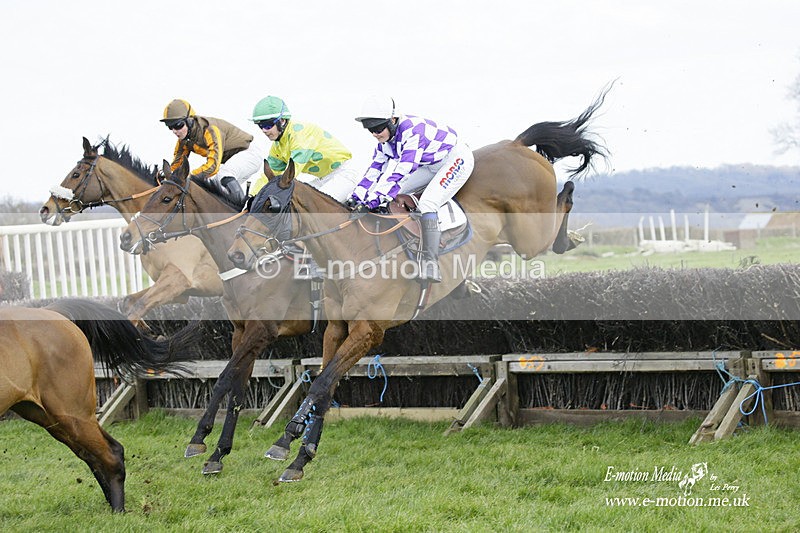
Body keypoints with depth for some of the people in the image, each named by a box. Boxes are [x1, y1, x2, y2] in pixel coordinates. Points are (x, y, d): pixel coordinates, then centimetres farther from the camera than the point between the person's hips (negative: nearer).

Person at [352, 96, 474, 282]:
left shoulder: (412, 131, -33)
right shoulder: (386, 137, -5)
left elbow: (402, 172, -39)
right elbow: (376, 168, 2)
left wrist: (377, 198, -44)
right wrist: (358, 196, -9)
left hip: (456, 159, -10)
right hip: (432, 165, 10)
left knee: (426, 205, -26)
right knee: (393, 195, 2)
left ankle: (430, 264, -31)